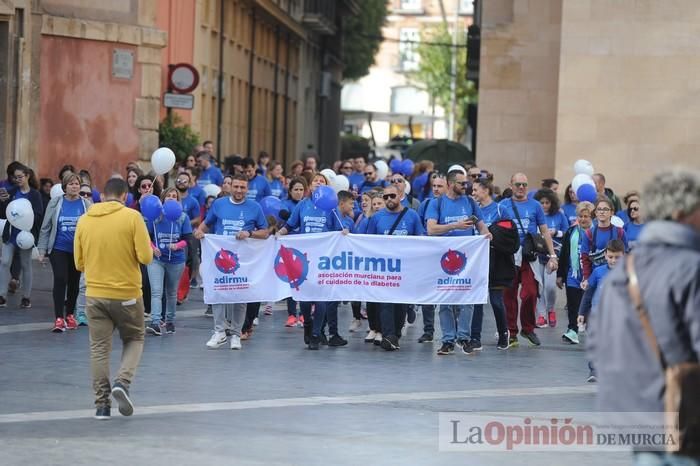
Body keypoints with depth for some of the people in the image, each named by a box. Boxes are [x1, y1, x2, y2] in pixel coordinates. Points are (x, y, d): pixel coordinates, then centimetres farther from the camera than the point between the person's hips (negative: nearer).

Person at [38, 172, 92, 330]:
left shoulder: (86, 204, -2)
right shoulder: (55, 203, -1)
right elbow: (45, 228, 4)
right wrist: (42, 250, 0)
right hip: (58, 248, -1)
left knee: (74, 282, 11)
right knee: (60, 280, -13)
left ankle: (70, 314, 27)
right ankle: (59, 318, -12)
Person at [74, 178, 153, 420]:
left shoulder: (84, 221, 2)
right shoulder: (132, 217, -9)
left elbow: (79, 263, 8)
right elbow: (145, 257, -12)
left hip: (95, 294, 2)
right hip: (127, 293, -2)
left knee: (99, 348, 10)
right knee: (134, 339, 18)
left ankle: (102, 404, 9)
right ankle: (122, 382, -5)